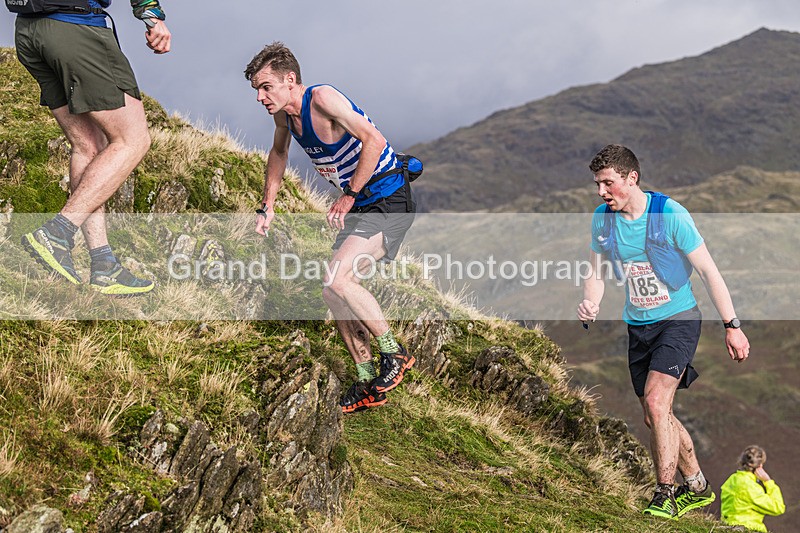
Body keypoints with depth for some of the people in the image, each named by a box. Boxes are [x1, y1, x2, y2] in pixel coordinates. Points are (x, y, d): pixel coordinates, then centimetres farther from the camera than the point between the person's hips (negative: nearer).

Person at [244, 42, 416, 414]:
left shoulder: (322, 98, -21)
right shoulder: (284, 112, 6)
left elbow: (374, 141, -27)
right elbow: (279, 153, 26)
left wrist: (349, 196, -23)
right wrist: (267, 207, 22)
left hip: (388, 201, -10)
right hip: (358, 207, 10)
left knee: (337, 282, -23)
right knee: (336, 291, 8)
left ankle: (394, 354, -6)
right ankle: (368, 385, 18)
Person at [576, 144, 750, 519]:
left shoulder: (669, 214, -17)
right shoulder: (602, 219, -2)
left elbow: (708, 270, -12)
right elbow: (596, 272, 9)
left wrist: (732, 326, -13)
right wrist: (590, 305, -13)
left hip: (678, 320, -6)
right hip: (637, 326, 6)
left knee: (656, 402, -21)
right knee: (655, 418, 10)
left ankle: (664, 495, -11)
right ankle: (697, 487, 29)